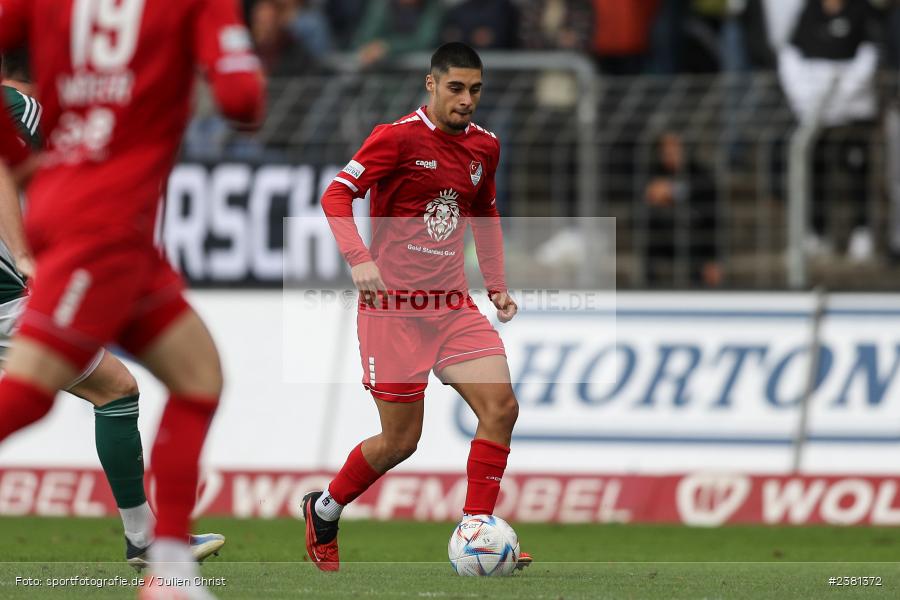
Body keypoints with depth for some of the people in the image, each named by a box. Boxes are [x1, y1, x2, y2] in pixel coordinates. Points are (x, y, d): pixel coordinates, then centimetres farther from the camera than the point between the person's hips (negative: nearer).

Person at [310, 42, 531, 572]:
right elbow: (337, 195, -12)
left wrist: (497, 285, 16)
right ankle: (324, 511, 24)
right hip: (394, 306, -6)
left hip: (453, 305, 6)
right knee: (401, 440, -1)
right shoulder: (398, 137, -11)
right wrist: (359, 258, -27)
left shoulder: (484, 147, 9)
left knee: (501, 407, -13)